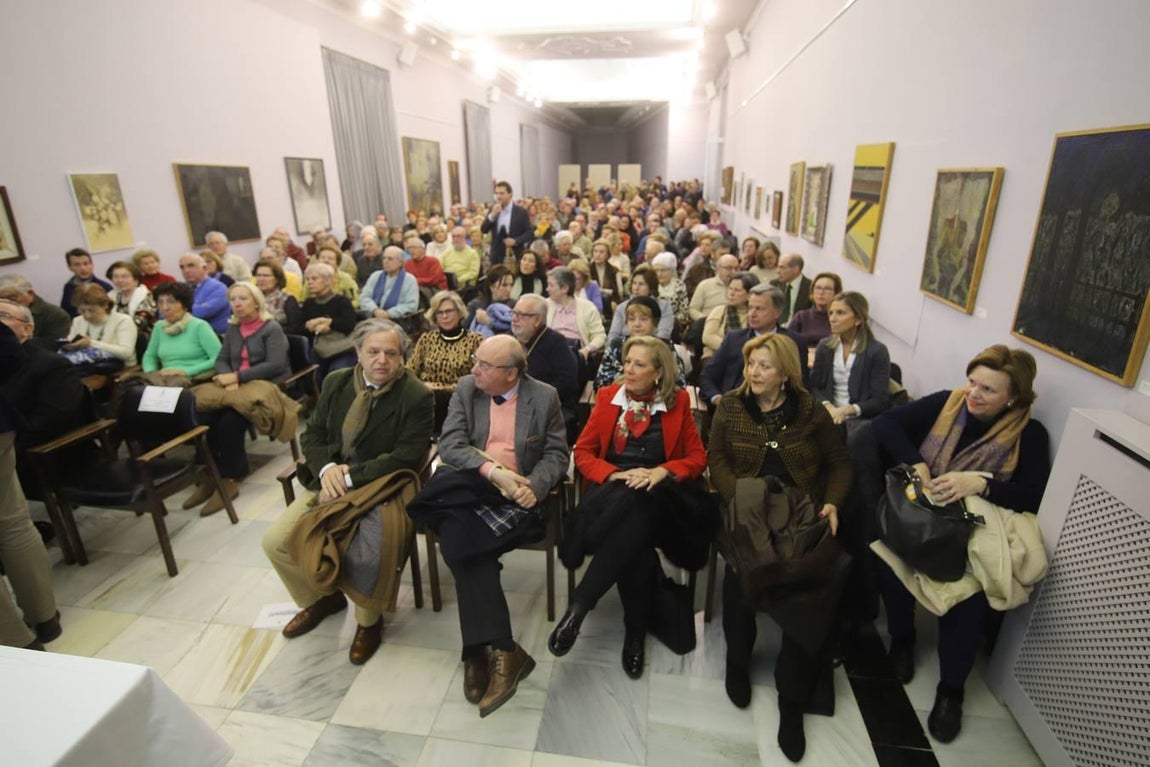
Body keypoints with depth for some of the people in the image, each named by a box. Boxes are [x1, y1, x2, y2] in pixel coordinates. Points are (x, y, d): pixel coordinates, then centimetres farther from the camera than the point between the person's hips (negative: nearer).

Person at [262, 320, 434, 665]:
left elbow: (407, 457, -18)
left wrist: (351, 476, -21)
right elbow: (312, 435, 9)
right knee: (275, 541, -2)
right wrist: (326, 468, -12)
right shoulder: (336, 382, 5)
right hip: (329, 481, 6)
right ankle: (321, 598, 27)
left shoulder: (417, 396, -13)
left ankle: (369, 621, 7)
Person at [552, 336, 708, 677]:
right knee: (633, 533, -34)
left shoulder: (678, 402, 7)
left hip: (656, 493, -1)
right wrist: (616, 474, -12)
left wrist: (661, 472, -13)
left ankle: (578, 606, -32)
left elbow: (697, 458, 8)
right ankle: (636, 629, -20)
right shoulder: (607, 396, 10)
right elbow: (583, 452, 8)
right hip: (611, 488, 1)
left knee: (634, 510, -37)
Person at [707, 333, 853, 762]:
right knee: (742, 566, -30)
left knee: (819, 579, -26)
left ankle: (793, 697, -4)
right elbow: (717, 460, 0)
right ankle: (737, 658, 3)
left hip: (802, 513, 1)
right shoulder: (730, 407, 7)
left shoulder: (811, 411, 8)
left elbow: (840, 464, 11)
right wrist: (742, 497, -18)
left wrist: (832, 503, -8)